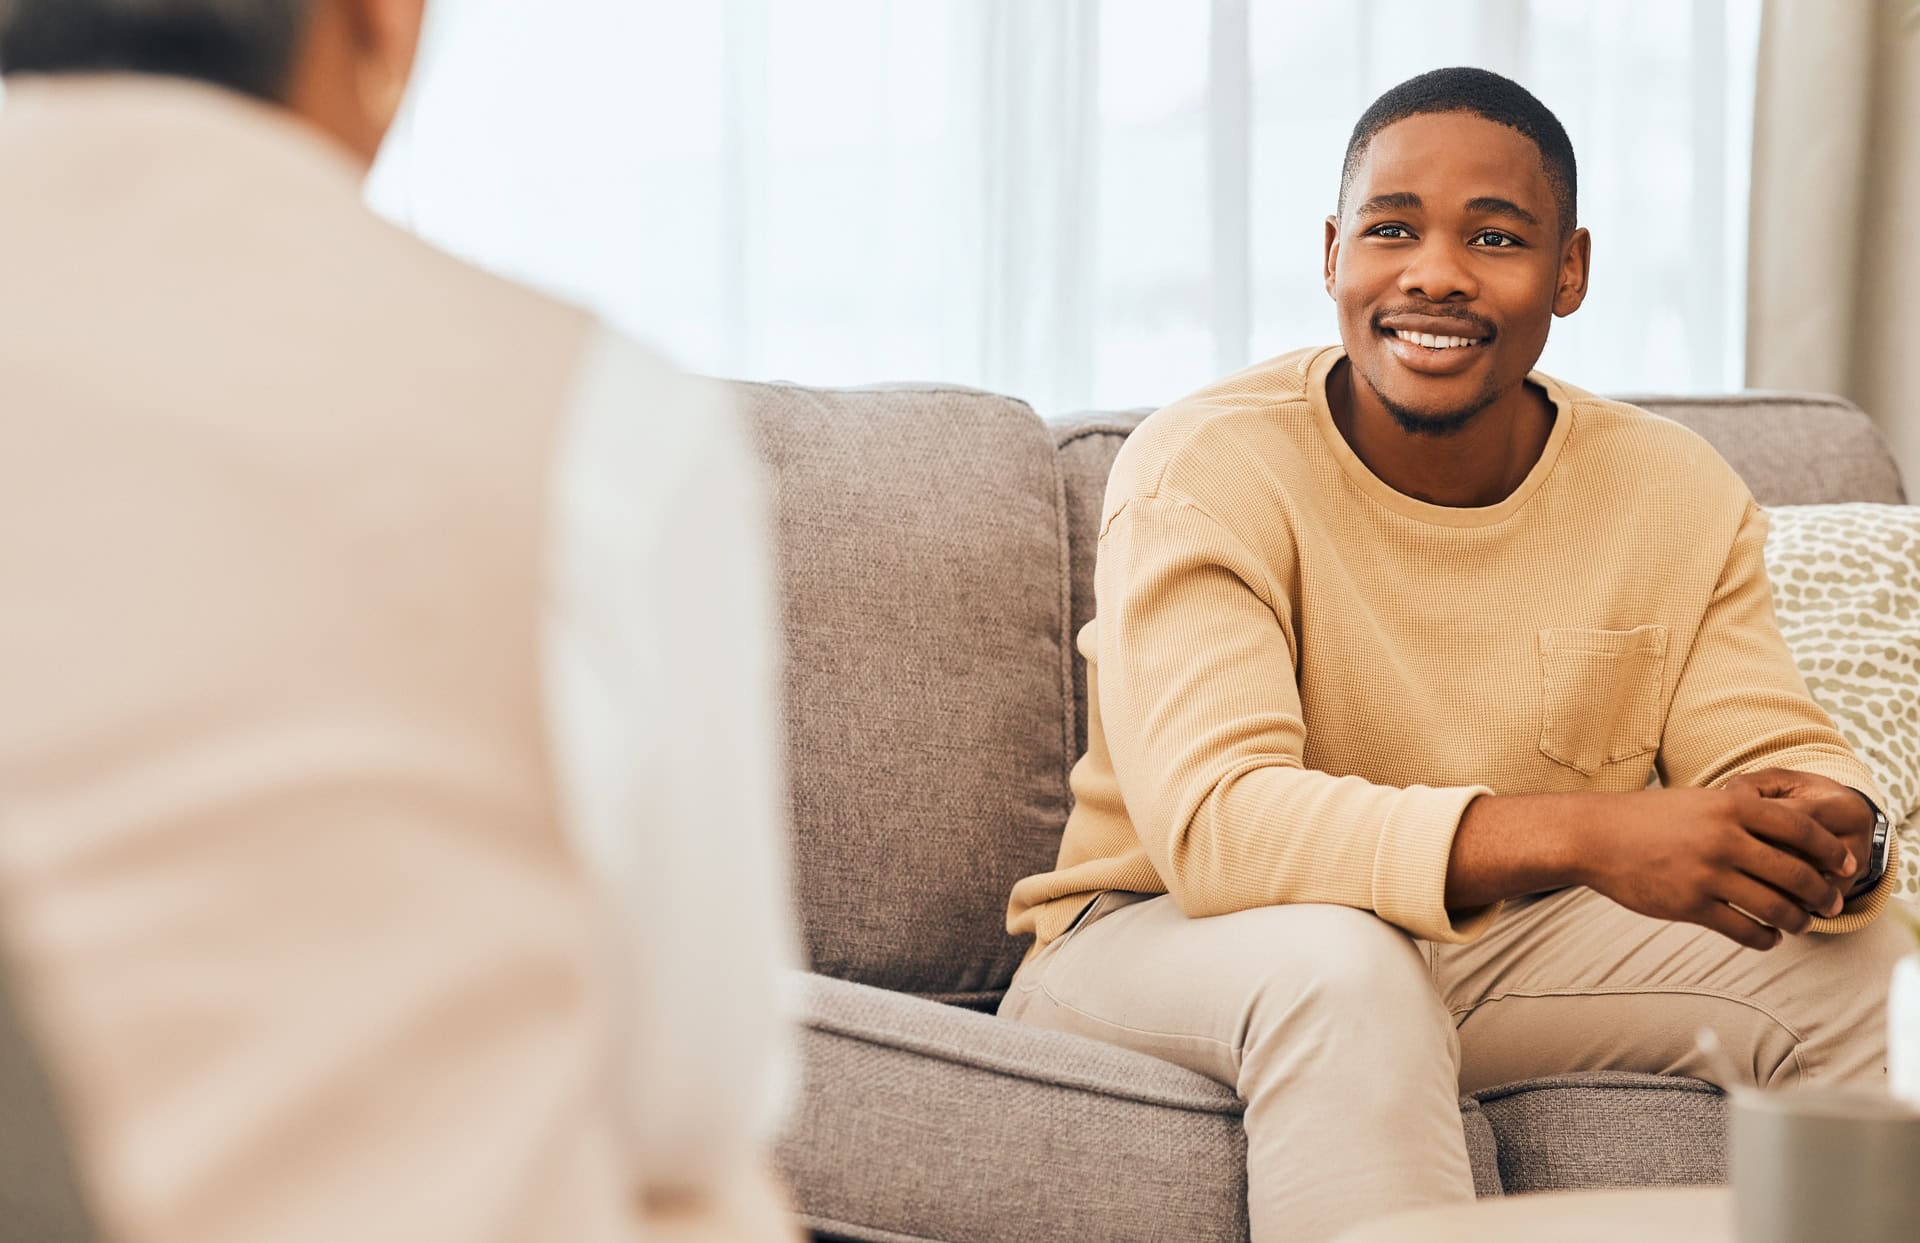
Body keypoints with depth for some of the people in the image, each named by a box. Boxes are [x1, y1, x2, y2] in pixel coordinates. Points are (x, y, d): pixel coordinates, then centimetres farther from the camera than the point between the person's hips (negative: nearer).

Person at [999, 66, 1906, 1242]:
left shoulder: (1680, 494, -1)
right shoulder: (1205, 471, -18)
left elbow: (1778, 758, -4)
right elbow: (1210, 819, -30)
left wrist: (1833, 834, -32)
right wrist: (1585, 835, -42)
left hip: (1514, 947, 5)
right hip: (1164, 939, -4)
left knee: (1867, 967, -14)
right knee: (1337, 965, -38)